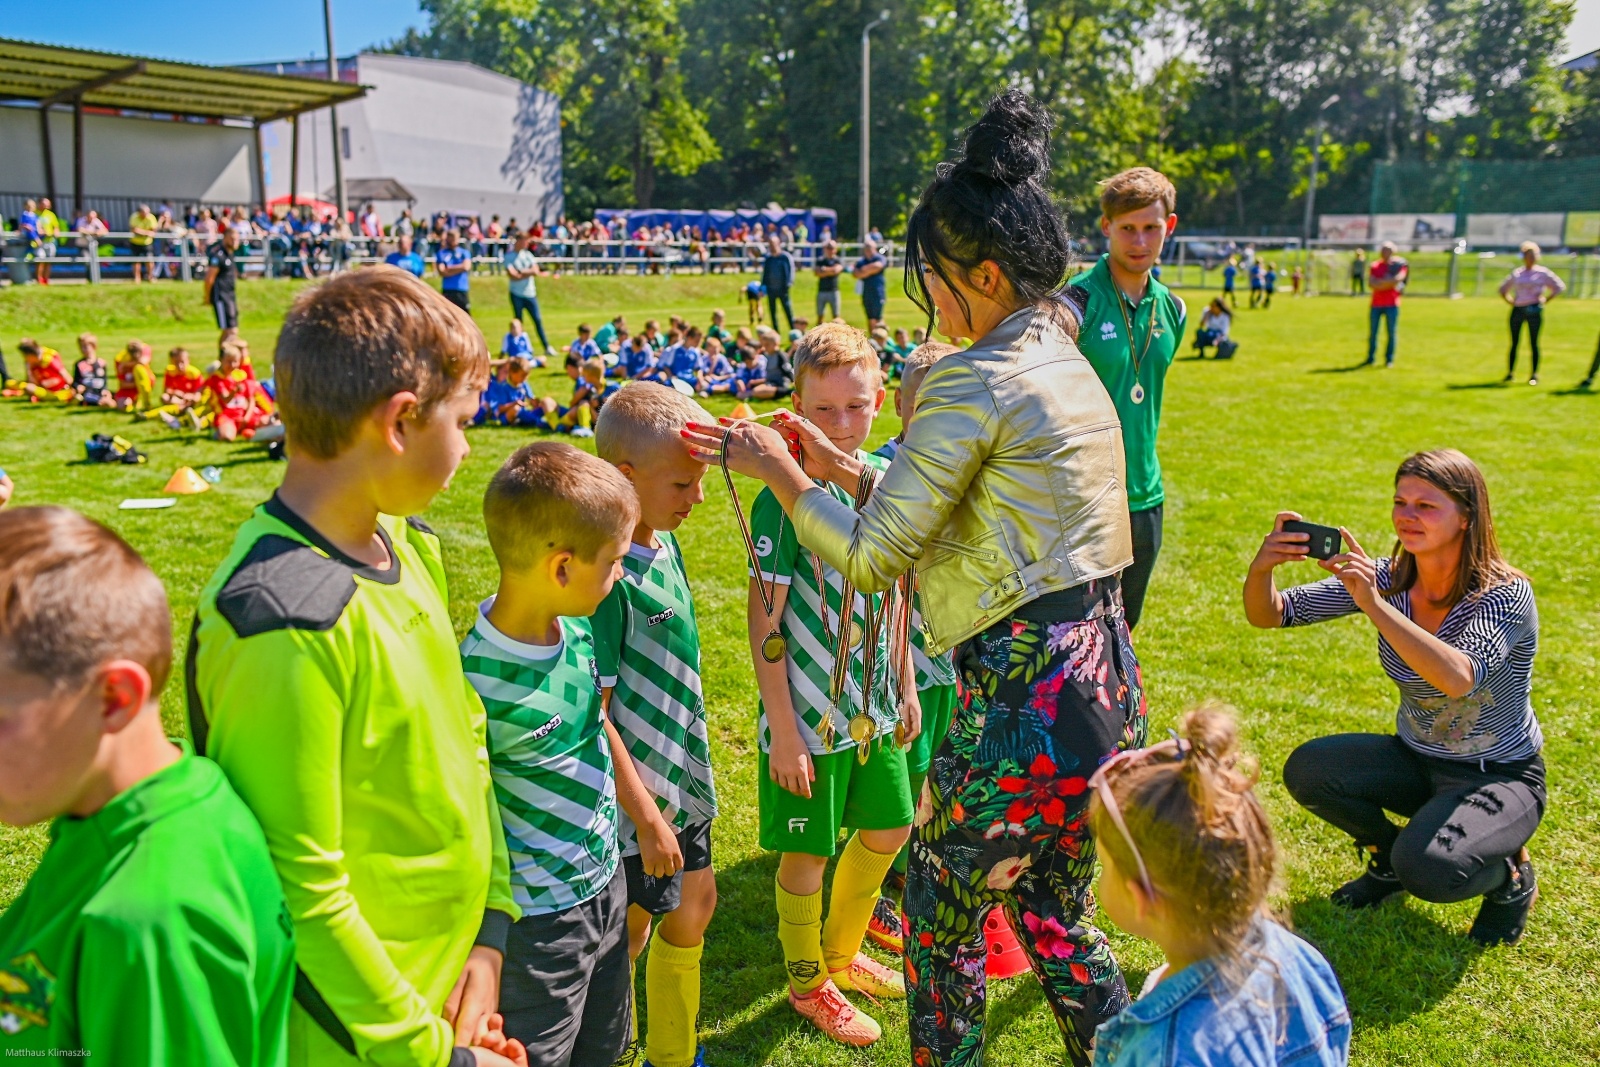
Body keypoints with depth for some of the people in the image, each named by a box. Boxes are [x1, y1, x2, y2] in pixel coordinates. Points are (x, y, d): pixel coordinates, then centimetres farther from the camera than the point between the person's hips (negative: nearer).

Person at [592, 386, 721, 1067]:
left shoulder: (664, 542, 1)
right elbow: (591, 712, -23)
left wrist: (683, 776, 17)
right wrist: (645, 815, -18)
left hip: (680, 775, 9)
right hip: (634, 792, -9)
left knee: (694, 904, 21)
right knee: (628, 934, 9)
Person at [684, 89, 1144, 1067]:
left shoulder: (973, 382, -17)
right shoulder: (1066, 364, 12)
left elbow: (874, 557, -15)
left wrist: (777, 471, -3)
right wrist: (840, 465, 15)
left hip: (1028, 699, -9)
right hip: (1109, 683, 9)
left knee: (941, 918, 13)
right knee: (1054, 917, 24)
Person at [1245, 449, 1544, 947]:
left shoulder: (1504, 595, -23)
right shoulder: (1387, 579, -9)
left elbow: (1458, 678, -43)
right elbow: (1268, 615, -14)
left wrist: (1373, 604, -48)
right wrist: (1261, 568, -36)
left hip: (1500, 777, -5)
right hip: (1416, 759, 5)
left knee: (1428, 869, -30)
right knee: (1307, 771, -19)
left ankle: (1510, 876, 7)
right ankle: (1391, 861, 11)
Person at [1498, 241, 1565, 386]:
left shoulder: (1543, 272, 4)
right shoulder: (1516, 273, 11)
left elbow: (1559, 287, 6)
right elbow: (1503, 289, 24)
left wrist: (1545, 300, -3)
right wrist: (1510, 301, 8)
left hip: (1534, 310, -2)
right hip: (1517, 309, 2)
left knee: (1534, 342, -3)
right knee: (1514, 342, 3)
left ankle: (1534, 375, 1)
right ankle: (1510, 372, 9)